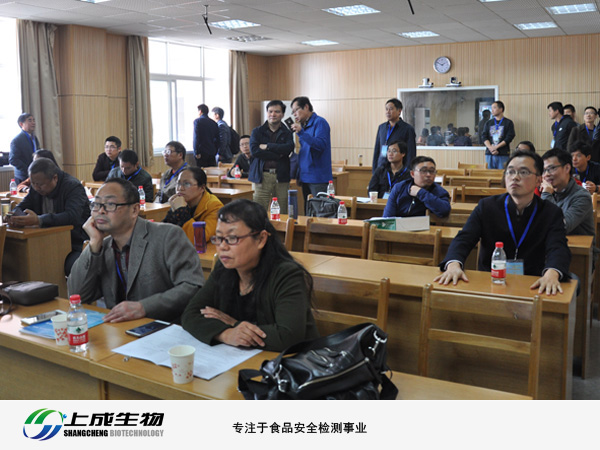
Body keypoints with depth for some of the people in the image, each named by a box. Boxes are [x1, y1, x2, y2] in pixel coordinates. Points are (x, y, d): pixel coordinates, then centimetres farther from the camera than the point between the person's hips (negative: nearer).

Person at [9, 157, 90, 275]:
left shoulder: (73, 187, -15)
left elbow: (73, 216, -31)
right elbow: (21, 207, 12)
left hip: (76, 243, -7)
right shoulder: (36, 188, 9)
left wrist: (38, 220, -42)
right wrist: (16, 217, -16)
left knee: (71, 266, -35)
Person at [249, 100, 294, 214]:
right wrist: (278, 155, -8)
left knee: (283, 214, 1)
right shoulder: (257, 132, 11)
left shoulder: (287, 133, 13)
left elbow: (289, 148, -8)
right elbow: (254, 150, -6)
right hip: (262, 176, -1)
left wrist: (267, 146, -6)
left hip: (281, 177, 1)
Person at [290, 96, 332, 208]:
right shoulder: (304, 125, 16)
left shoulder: (319, 122, -8)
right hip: (305, 177, 8)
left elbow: (321, 144, -21)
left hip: (318, 178, -8)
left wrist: (301, 133, -26)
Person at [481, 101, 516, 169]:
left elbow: (509, 138, -4)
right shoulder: (488, 123, 16)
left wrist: (496, 147, -13)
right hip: (489, 154, 3)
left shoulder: (508, 122, 5)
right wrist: (490, 148, -11)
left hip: (503, 155, -3)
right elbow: (484, 137, 6)